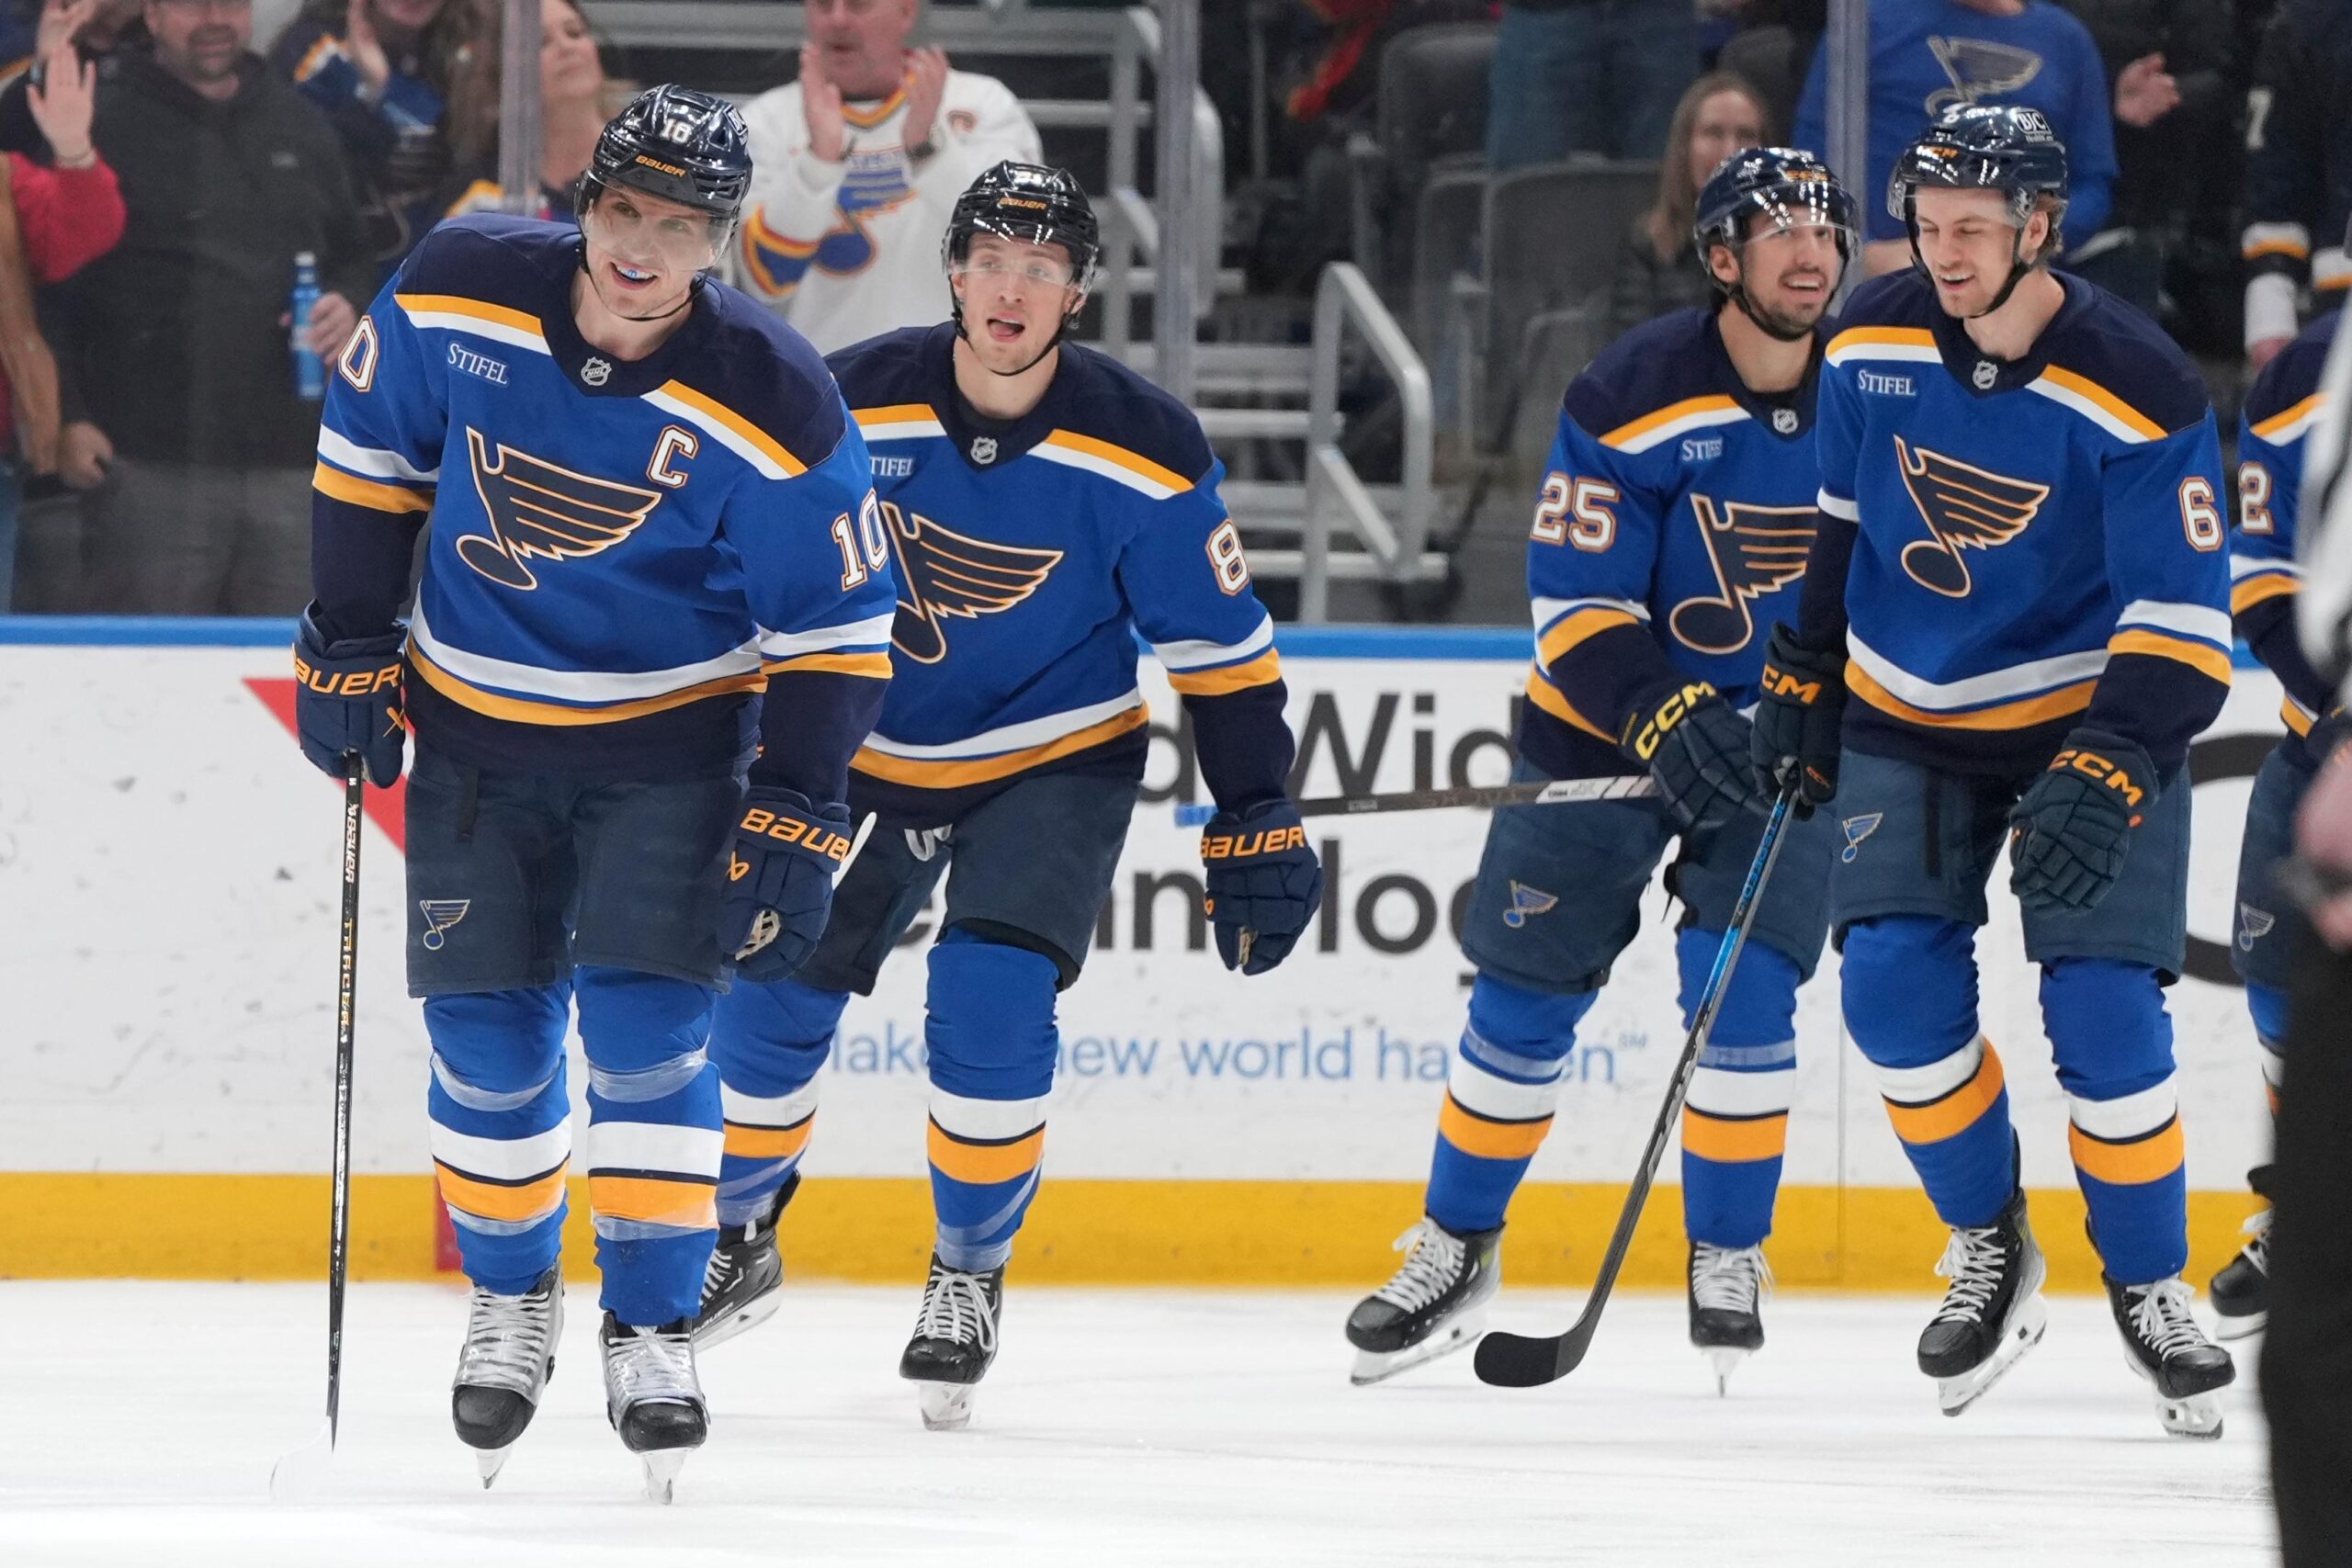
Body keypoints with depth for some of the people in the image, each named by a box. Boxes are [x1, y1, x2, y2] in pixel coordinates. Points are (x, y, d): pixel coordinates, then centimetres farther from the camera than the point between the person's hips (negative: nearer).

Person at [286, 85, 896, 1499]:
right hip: (478, 730, 2)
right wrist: (348, 647, 1)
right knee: (489, 1040, 3)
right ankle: (512, 1303, 26)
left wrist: (794, 823, -16)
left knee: (646, 1025, -13)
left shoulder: (771, 408, -22)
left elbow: (837, 627, -13)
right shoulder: (456, 295, -16)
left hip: (669, 744, -2)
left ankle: (654, 1329, -1)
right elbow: (371, 451, 2)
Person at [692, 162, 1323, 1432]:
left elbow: (1222, 648, -8)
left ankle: (970, 1275, 1)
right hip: (861, 746, 2)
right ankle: (737, 1235, 28)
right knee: (769, 1001, 0)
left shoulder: (1143, 451, -18)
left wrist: (1257, 829, -8)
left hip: (1052, 763, -2)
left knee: (990, 1003, -19)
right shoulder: (851, 407, -17)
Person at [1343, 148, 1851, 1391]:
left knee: (1742, 991, -12)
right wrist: (1664, 722, -31)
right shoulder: (1631, 398, -18)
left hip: (1788, 730, 1)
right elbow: (1576, 600, -18)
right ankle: (1457, 1246, 18)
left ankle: (1729, 1254, 5)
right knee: (1525, 994, 2)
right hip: (1611, 717, -1)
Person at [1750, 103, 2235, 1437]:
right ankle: (1989, 1250, 10)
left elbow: (2183, 623, -22)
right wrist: (1802, 678, 11)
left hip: (2091, 716, -4)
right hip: (1912, 722, 4)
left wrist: (2104, 778, -32)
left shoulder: (2139, 393, -23)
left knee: (2105, 1010, -14)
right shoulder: (1876, 345, -9)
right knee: (1896, 984, -12)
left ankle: (2151, 1286, 7)